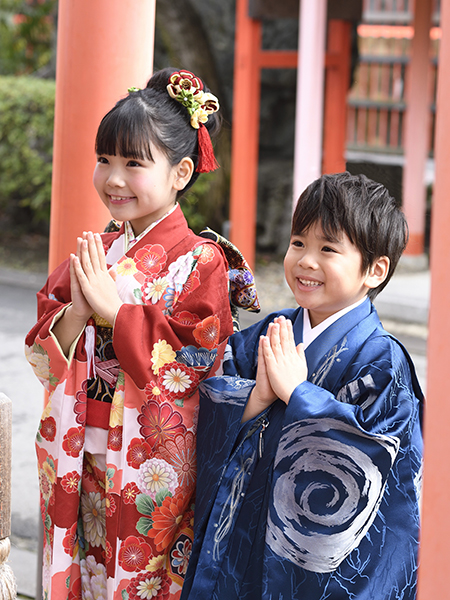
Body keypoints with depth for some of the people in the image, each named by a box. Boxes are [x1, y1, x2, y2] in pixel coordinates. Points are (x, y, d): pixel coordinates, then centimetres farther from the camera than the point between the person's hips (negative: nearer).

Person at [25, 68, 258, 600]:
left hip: (154, 467, -5)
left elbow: (191, 367, -18)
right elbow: (43, 356, 6)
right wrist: (77, 313, -15)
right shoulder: (92, 253, 7)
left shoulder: (198, 262, -10)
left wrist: (113, 308, -18)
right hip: (81, 464, 5)